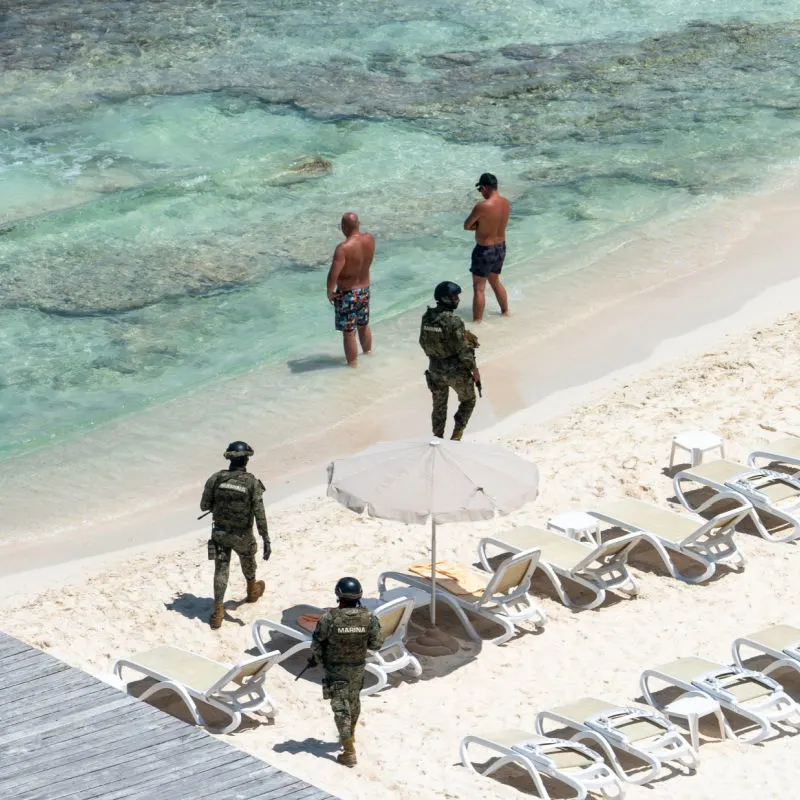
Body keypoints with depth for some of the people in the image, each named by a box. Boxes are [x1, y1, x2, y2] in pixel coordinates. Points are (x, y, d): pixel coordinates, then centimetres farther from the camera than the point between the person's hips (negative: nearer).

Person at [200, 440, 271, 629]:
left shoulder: (216, 479, -12)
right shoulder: (252, 483, -19)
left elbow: (204, 506, -5)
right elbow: (260, 514, -22)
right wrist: (267, 541, -19)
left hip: (220, 533, 1)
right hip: (242, 536, -1)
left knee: (221, 570, 7)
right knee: (248, 562, 26)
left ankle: (218, 610, -1)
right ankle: (252, 591, 53)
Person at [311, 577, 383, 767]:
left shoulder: (329, 618, -25)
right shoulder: (368, 618, -18)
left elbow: (316, 644, -14)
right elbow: (376, 644, -7)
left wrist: (321, 661, 7)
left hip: (335, 669, -3)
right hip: (358, 667, 3)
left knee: (341, 708, 2)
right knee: (354, 701, 26)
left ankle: (349, 753, -2)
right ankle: (350, 735, 49)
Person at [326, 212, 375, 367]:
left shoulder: (343, 248, -29)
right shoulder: (370, 239, -9)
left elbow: (333, 275, -31)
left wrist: (330, 292, -16)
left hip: (347, 294, -7)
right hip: (365, 290, 7)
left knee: (348, 332, 5)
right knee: (363, 325, 27)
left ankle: (353, 365, 11)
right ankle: (368, 354, 46)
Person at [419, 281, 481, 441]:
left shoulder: (427, 318, -6)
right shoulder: (453, 322, -26)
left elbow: (423, 342, 6)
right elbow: (463, 350, -22)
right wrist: (474, 370, -9)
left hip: (435, 369, 5)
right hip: (457, 372, -5)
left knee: (439, 405, 21)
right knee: (468, 401, 18)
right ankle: (456, 435, 9)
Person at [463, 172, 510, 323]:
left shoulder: (482, 206, -26)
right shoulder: (505, 203, -2)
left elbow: (467, 226, -15)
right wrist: (481, 225, -5)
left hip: (485, 250, -8)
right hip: (501, 248, 8)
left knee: (479, 288, 4)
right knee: (495, 281, 28)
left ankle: (477, 321, 9)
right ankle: (505, 311, 41)